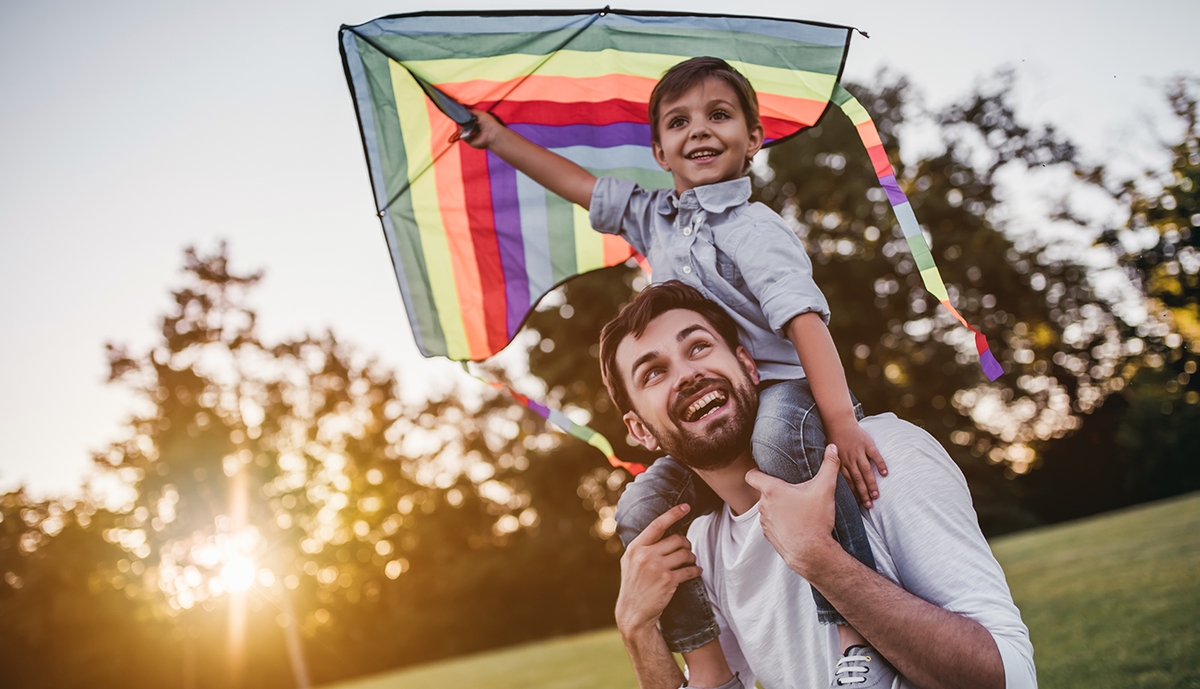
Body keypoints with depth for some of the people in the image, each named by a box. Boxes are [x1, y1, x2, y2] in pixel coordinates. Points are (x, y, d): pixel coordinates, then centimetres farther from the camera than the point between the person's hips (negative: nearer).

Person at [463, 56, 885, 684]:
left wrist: (841, 421, -39)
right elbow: (581, 186, 22)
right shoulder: (653, 217, 9)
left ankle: (853, 620, -35)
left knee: (779, 435, -40)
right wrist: (498, 138, 28)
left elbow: (805, 318, -27)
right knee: (643, 511, -1)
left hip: (781, 392, -8)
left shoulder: (753, 228, -14)